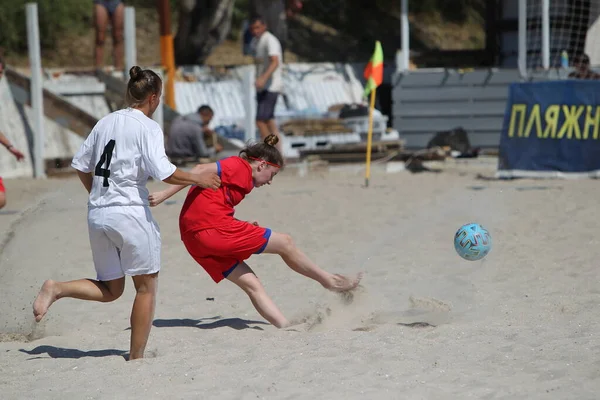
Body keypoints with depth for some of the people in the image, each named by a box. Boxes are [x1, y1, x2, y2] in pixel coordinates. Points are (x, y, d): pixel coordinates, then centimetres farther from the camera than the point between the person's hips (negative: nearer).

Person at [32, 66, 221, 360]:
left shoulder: (105, 122, 12)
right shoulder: (148, 128, -8)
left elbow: (81, 165, 17)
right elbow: (163, 172, -18)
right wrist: (196, 178, -4)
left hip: (97, 214, 7)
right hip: (130, 212, -7)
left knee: (110, 290, 17)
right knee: (146, 287, 7)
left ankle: (56, 289, -4)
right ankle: (136, 358, 8)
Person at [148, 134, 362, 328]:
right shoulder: (240, 166, -3)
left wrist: (245, 231, 11)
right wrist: (165, 194, -23)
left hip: (194, 238, 10)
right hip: (214, 228, -10)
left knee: (251, 284, 10)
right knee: (285, 243, 3)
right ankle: (329, 280, 17)